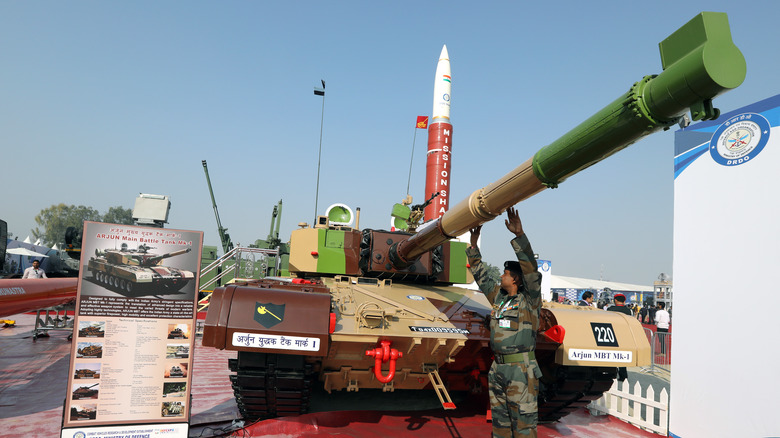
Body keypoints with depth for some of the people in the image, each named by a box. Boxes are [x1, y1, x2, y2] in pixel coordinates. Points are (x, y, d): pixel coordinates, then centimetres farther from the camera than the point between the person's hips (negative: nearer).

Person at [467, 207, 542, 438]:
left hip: (521, 370, -7)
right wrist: (474, 246, 16)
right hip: (497, 369, 7)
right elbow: (481, 276, 19)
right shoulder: (498, 297, 11)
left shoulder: (529, 300, -6)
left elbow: (531, 269, -20)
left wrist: (519, 236, -29)